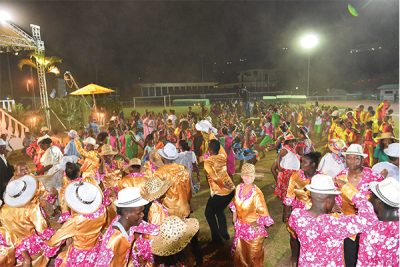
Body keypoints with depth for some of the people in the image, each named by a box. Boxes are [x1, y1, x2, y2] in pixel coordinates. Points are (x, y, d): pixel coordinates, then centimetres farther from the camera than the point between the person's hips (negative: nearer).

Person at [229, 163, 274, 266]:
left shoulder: (257, 193, -28)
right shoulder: (238, 188, -11)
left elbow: (263, 213, -19)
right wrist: (234, 217, 10)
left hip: (253, 227, -5)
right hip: (240, 225, 5)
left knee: (253, 252, 19)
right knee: (240, 250, 25)